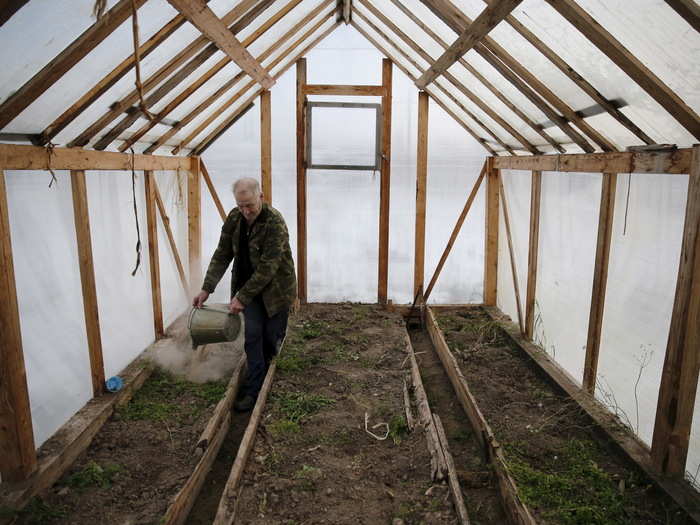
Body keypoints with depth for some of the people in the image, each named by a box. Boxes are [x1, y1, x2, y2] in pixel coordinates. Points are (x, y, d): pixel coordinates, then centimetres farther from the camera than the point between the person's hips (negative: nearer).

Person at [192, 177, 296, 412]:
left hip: (275, 286, -4)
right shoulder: (234, 218, -6)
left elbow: (267, 268, -28)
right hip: (248, 285, 4)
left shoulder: (275, 222, -25)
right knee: (253, 335, -2)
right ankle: (253, 389, 7)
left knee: (271, 335, 6)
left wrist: (242, 297, -27)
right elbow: (222, 255, -2)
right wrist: (206, 288, -9)